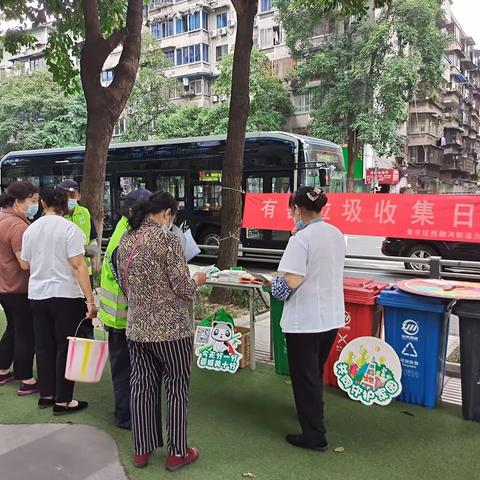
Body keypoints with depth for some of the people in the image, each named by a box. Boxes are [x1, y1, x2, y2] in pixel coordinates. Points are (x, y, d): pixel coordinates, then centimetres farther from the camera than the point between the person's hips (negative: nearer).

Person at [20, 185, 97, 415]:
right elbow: (78, 266, -17)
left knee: (44, 346, 16)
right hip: (66, 295, -5)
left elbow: (24, 264, 14)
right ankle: (62, 401, 10)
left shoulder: (30, 229, 5)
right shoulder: (70, 228, -11)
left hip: (37, 295, 6)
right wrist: (90, 300, -16)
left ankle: (46, 394, 27)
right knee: (66, 347, 4)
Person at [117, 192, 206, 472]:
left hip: (137, 327, 6)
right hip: (172, 327, -6)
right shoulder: (167, 239, -16)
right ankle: (177, 453, 20)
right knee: (177, 388, 9)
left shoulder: (126, 240, 5)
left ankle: (142, 450, 27)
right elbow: (183, 288, -16)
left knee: (142, 386, 15)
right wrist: (196, 281, 5)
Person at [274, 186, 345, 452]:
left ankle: (314, 435, 17)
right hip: (332, 317, 8)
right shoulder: (336, 234, 4)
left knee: (304, 377, 8)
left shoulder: (301, 238, -20)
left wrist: (276, 283, -3)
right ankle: (315, 414, 43)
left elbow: (291, 282, -23)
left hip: (305, 320, -8)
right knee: (316, 373, 26)